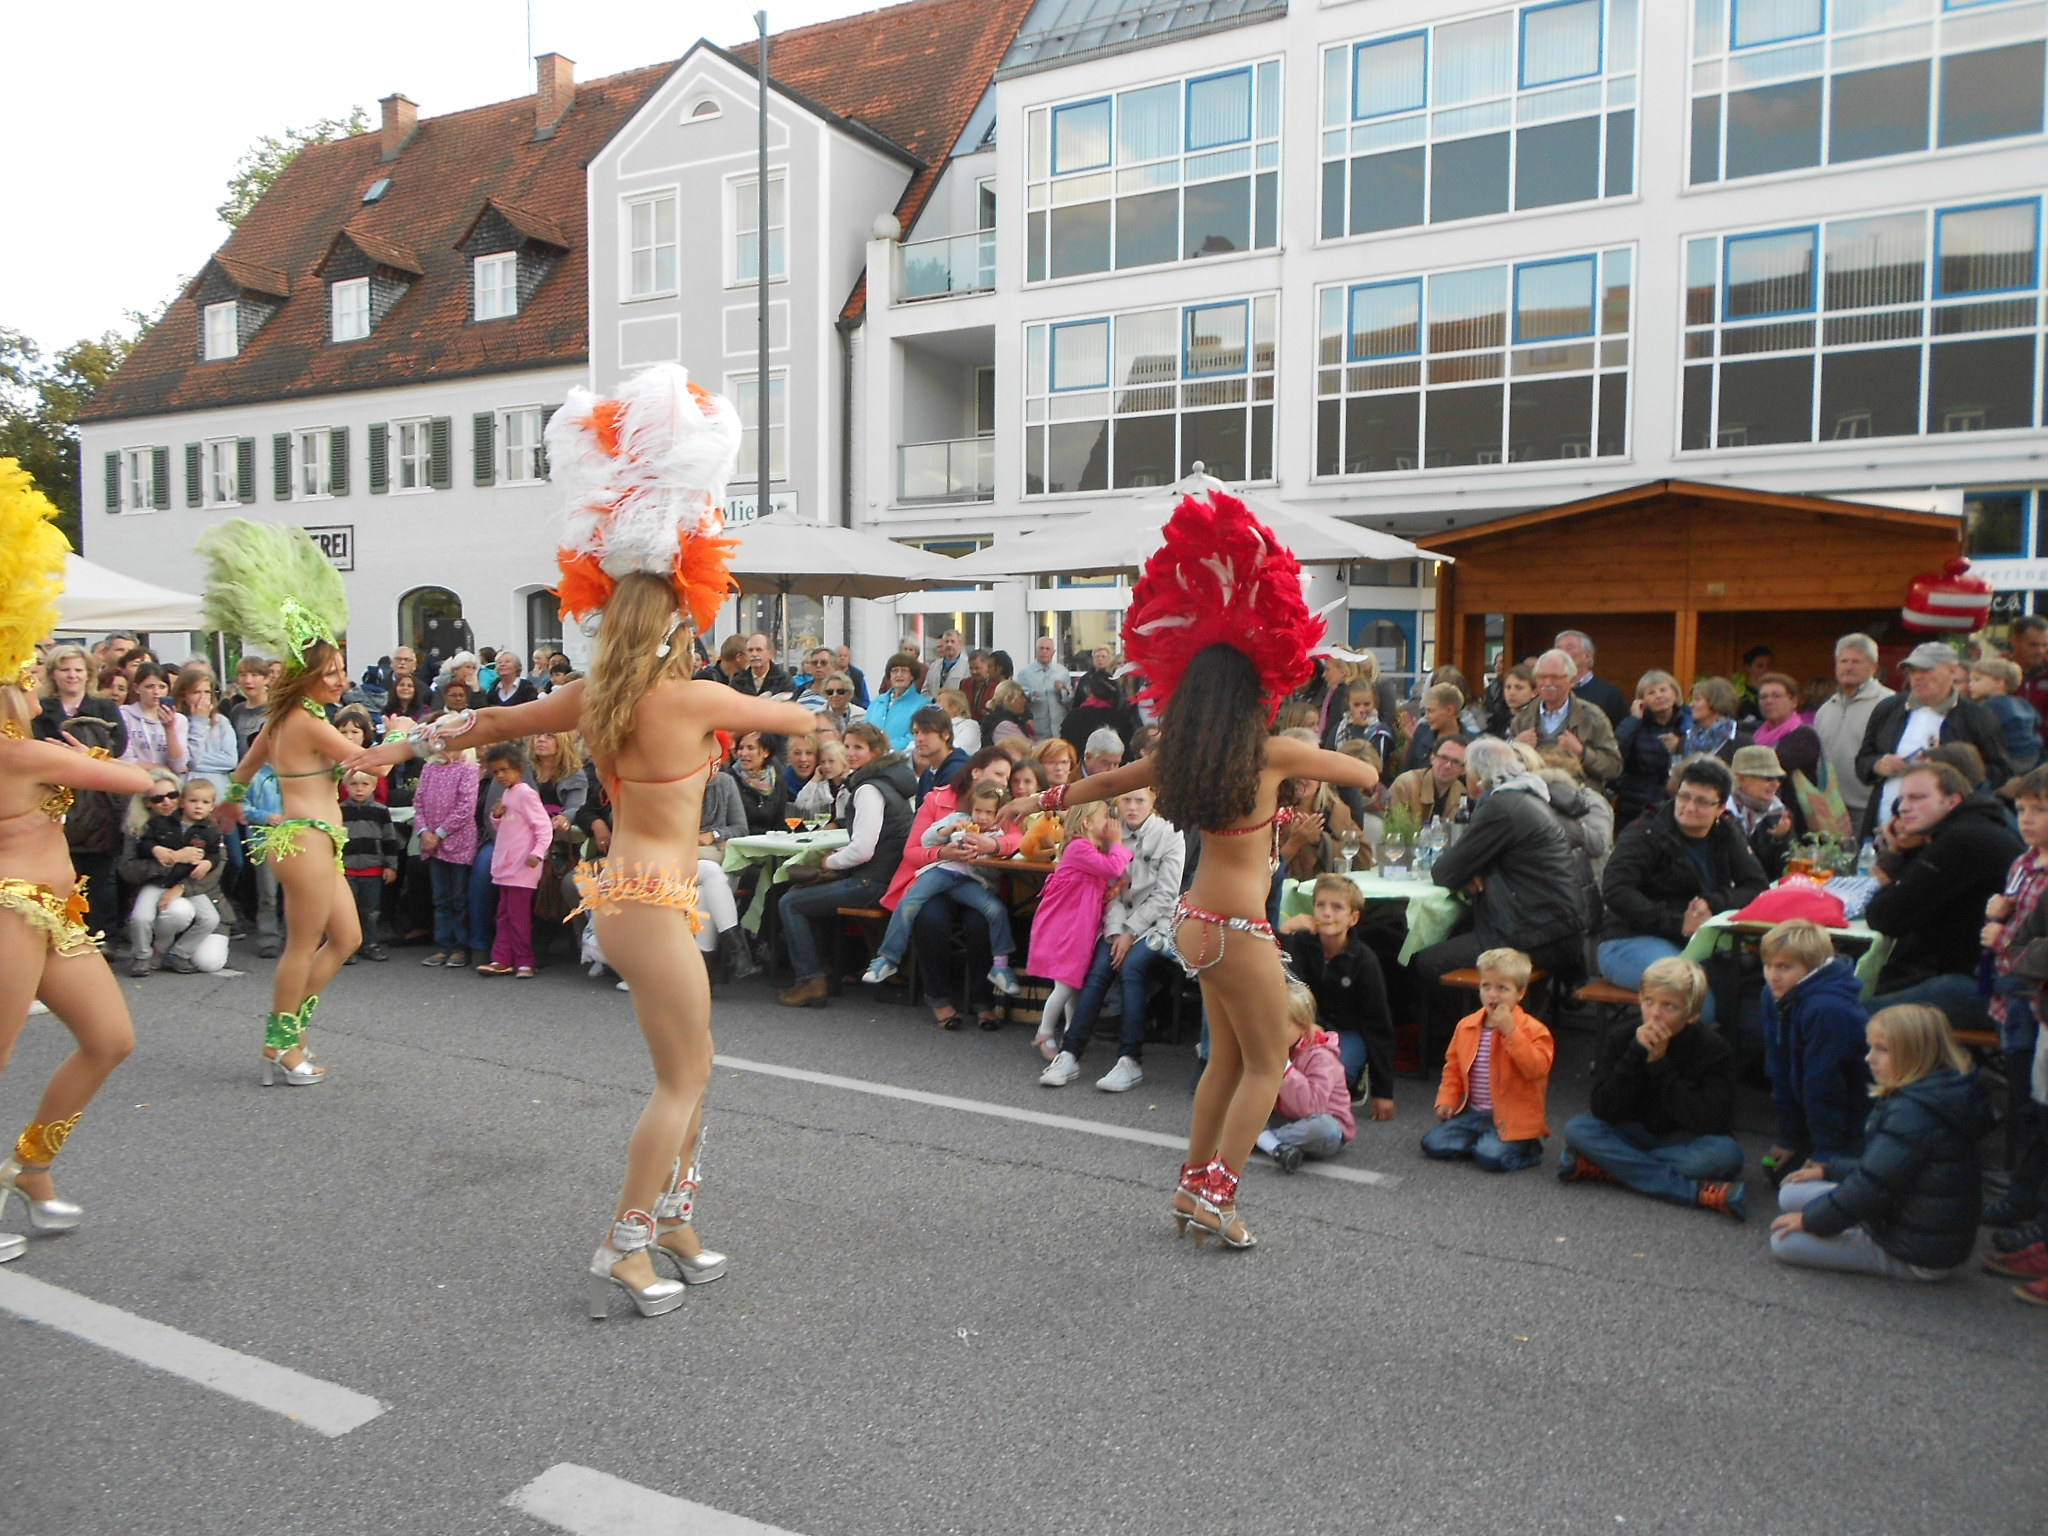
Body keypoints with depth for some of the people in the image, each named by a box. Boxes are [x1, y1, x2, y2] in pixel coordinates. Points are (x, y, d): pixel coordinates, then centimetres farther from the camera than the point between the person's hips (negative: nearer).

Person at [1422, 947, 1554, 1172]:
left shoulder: (1532, 1029, -9)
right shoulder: (1466, 1025, 7)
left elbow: (1537, 1069, -24)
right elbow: (1453, 1067, 19)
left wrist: (1510, 1031, -27)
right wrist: (1447, 1100, 6)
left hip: (1510, 1118, -5)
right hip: (1472, 1113, 5)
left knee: (1491, 1157, -27)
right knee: (1432, 1143, -10)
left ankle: (1529, 1146, 4)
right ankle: (1482, 1140, 9)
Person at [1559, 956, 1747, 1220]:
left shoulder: (1713, 1049, -13)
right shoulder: (1620, 1038, -8)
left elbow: (1708, 1123, -24)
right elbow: (1602, 1110, -17)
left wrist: (1659, 1062, -25)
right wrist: (1636, 1053, -26)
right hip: (1635, 1137, 3)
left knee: (1725, 1152, -33)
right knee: (1576, 1128, -25)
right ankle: (1695, 1191, -29)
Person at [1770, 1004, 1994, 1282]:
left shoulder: (1911, 1113, -27)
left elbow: (1872, 1187, -26)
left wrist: (1810, 1219, -15)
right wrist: (1829, 1170, 14)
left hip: (1918, 1258, -10)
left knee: (1784, 1241, -15)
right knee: (1792, 1194, 11)